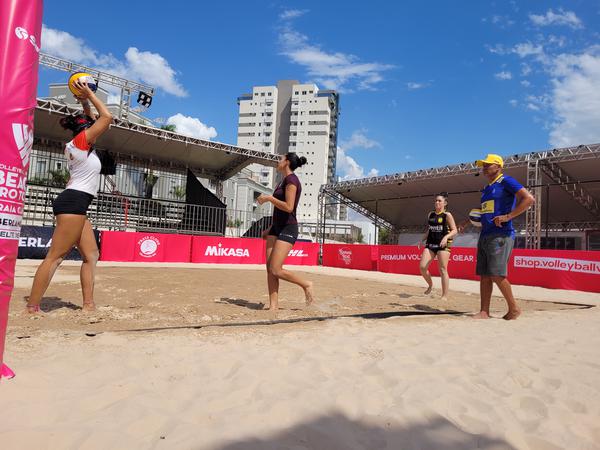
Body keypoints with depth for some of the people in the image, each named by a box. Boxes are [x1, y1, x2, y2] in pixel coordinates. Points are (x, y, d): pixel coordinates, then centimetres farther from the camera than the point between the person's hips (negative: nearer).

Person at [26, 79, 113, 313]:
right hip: (74, 201, -10)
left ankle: (88, 304, -1)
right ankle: (32, 307, -8)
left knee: (91, 255, 3)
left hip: (75, 204, 10)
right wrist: (89, 94, 7)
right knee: (55, 256, -10)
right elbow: (107, 116, -2)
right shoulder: (82, 140, -3)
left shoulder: (74, 145, 20)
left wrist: (85, 102, 28)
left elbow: (90, 121, 35)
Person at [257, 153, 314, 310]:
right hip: (276, 228, 9)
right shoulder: (283, 181, 19)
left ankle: (306, 284, 7)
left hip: (288, 229, -9)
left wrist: (269, 198, -13)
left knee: (276, 270, -12)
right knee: (269, 269, 1)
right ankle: (273, 305, 5)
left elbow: (288, 207, -21)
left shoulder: (291, 180, -10)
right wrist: (270, 228, 21)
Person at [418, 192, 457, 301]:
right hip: (430, 243, 5)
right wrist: (422, 240, 11)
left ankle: (445, 295, 5)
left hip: (443, 244, -5)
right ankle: (430, 285, 23)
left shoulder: (447, 215, -3)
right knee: (422, 267, -4)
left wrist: (446, 237, -23)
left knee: (442, 269, -4)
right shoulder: (430, 214, 13)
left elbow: (454, 230, -6)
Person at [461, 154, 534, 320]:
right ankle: (484, 312, 8)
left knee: (496, 275, -13)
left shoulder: (506, 181, -4)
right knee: (484, 275, 5)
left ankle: (514, 308, 4)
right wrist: (469, 221, 24)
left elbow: (529, 199, -14)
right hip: (484, 235, 9)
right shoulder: (487, 188, 21)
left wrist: (508, 216, -20)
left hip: (500, 235, -8)